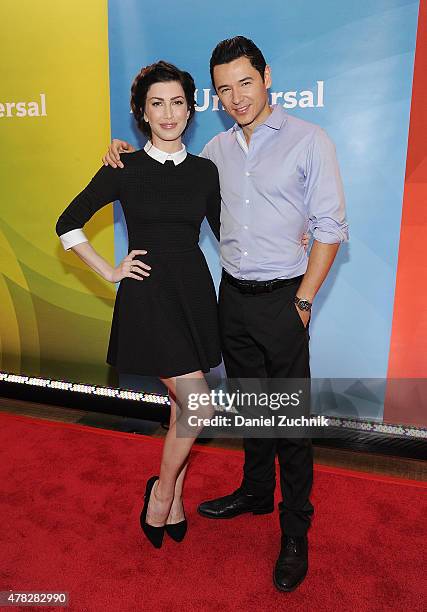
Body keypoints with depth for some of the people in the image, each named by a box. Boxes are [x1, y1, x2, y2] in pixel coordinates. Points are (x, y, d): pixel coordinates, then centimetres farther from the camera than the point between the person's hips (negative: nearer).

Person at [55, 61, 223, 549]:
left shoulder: (204, 170, 7)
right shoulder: (124, 169, -3)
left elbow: (223, 232, 15)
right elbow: (67, 224, 2)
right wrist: (109, 272, -2)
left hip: (194, 290, 4)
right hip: (147, 293, -4)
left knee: (182, 405, 11)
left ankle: (174, 497, 33)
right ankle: (162, 491, 18)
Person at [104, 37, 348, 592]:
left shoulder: (308, 141, -5)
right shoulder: (217, 149, 9)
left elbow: (330, 228, -7)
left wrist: (303, 301, -11)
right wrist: (130, 155, 10)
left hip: (281, 299, -5)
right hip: (233, 296, 5)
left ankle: (295, 534, 21)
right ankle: (256, 492, 39)